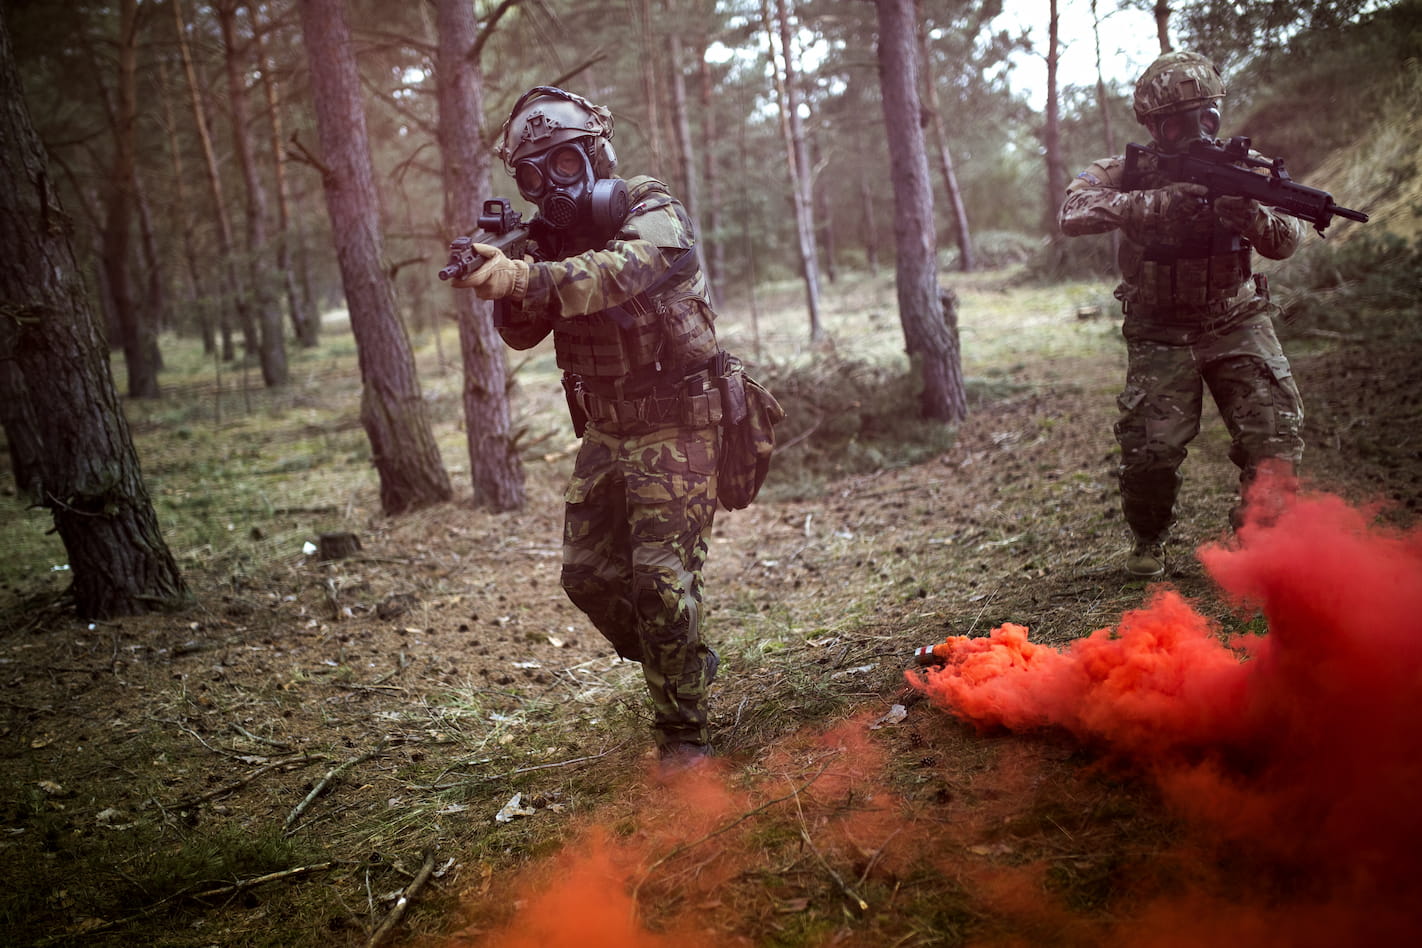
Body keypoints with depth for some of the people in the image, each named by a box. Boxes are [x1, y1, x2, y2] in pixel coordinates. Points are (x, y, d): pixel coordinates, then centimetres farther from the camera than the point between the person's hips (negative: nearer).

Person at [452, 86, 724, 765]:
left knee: (661, 576, -14)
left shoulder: (653, 213, -12)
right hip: (605, 434, 7)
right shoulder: (554, 238, 9)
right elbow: (523, 332, 1)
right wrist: (502, 282, -20)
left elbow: (620, 272, -35)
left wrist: (524, 276, -48)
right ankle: (685, 665, 30)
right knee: (589, 572, 7)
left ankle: (683, 730, 1)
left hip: (674, 431, -7)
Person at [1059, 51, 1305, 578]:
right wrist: (1160, 202, -37)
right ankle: (1148, 540, 17)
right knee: (1152, 446, -13)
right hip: (1161, 336, -2)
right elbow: (1073, 214, -28)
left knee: (1274, 426, -14)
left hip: (1236, 322, 2)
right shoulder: (1127, 172, -8)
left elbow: (1287, 242, -9)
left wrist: (1252, 216, -32)